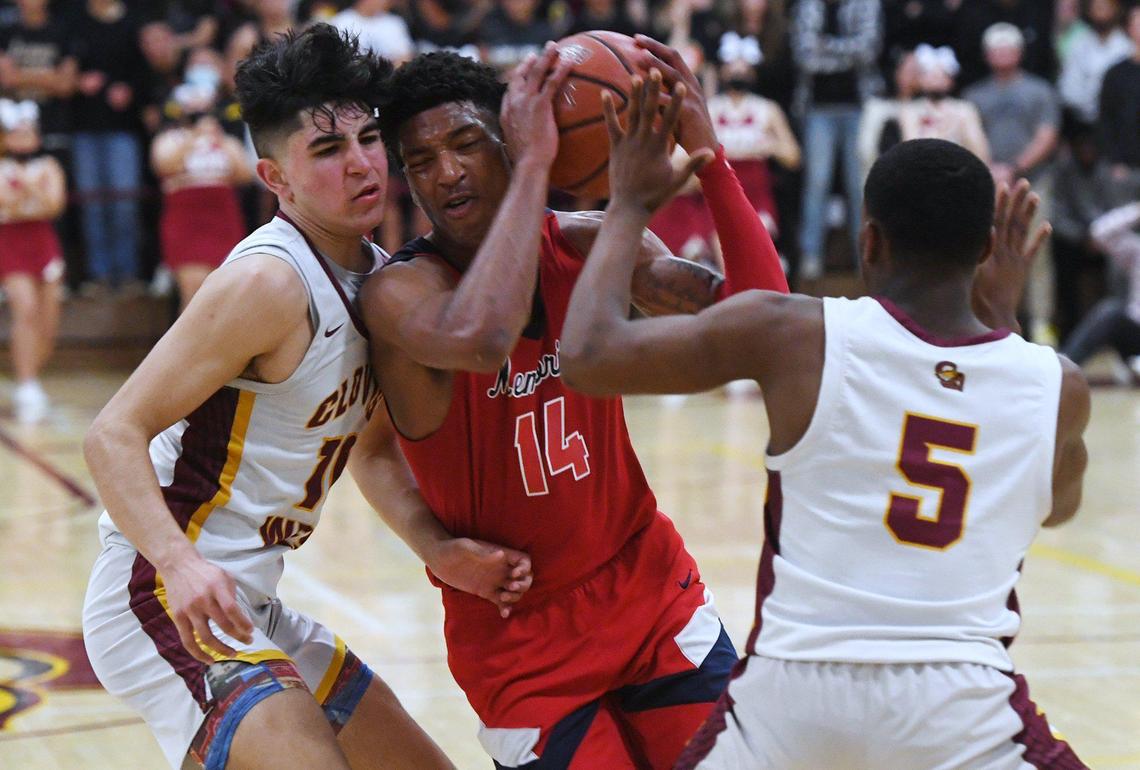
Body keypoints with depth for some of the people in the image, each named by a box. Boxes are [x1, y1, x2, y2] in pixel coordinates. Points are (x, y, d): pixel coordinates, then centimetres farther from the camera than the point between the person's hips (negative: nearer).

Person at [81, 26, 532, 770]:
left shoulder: (378, 280, 8)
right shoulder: (269, 282, -18)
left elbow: (378, 449, 21)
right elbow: (114, 435, -21)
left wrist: (443, 552, 3)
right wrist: (179, 561, -37)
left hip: (251, 610, 10)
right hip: (169, 602, -10)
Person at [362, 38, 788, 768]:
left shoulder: (590, 246, -4)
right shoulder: (399, 290, -19)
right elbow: (479, 340, -43)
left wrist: (707, 153, -25)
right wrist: (534, 166, -37)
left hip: (655, 598, 4)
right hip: (522, 647, -4)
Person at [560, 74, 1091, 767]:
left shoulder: (793, 334, -4)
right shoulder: (1058, 388, 3)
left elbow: (589, 356, 0)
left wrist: (629, 206, 15)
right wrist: (1002, 317, 28)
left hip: (790, 691, 0)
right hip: (960, 708, 0)